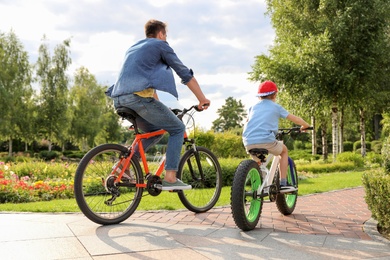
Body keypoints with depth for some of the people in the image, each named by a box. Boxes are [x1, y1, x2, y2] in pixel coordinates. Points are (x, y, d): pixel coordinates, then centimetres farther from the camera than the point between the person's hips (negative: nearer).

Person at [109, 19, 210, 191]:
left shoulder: (132, 48, 32)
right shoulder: (160, 45, 11)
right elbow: (185, 74, 10)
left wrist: (161, 109, 44)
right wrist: (202, 99, 17)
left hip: (119, 100, 8)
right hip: (139, 96, -8)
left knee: (156, 130, 26)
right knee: (178, 129, 6)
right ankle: (170, 178, -3)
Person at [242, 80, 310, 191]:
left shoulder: (253, 107, 22)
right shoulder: (276, 107, 14)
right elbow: (296, 119, 19)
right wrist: (305, 126, 38)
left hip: (248, 143, 4)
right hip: (266, 141, -4)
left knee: (257, 162, 32)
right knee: (284, 150, 25)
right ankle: (283, 183, 19)